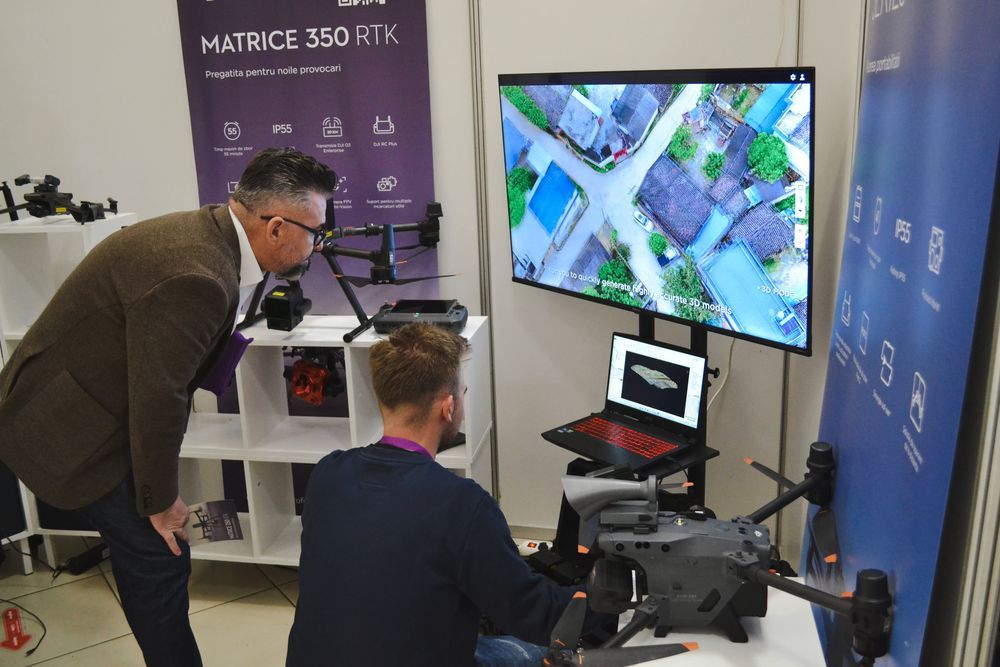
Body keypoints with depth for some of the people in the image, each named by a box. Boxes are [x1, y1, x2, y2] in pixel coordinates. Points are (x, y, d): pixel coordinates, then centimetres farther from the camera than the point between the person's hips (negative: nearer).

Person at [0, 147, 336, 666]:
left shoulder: (205, 233, -2)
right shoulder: (194, 278, -32)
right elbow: (158, 403, -26)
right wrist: (160, 501, -13)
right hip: (71, 427, -9)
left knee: (149, 561, 18)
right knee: (160, 561, -1)